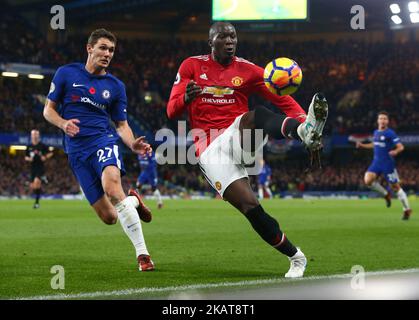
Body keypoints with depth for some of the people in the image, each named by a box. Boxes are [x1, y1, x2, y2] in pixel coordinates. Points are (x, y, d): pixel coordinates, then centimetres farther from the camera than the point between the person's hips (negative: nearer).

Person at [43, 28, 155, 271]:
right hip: (77, 151, 1)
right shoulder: (66, 74, 5)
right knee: (109, 217, -2)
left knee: (112, 188, -34)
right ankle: (133, 201, 36)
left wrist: (134, 145, -9)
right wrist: (63, 124, -13)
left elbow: (122, 125, 13)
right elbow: (49, 110, 10)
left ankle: (143, 254, -30)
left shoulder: (116, 86, 9)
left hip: (104, 141, -1)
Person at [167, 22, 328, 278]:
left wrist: (303, 120, -17)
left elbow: (285, 101, 3)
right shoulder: (192, 66, 7)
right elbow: (172, 111, 4)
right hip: (211, 151, 0)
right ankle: (295, 257, -5)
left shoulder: (248, 71, 6)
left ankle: (305, 130, -66)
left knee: (259, 114, -36)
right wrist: (186, 98, -20)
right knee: (250, 206, -19)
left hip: (239, 137, 0)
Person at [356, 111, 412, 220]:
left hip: (388, 163, -6)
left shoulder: (390, 133, -10)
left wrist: (396, 151, -36)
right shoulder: (376, 132, 11)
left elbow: (401, 147, -15)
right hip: (376, 162, 6)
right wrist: (362, 145, 21)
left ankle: (407, 210, 13)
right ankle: (386, 194, 8)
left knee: (395, 186, -2)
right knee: (368, 180, -16)